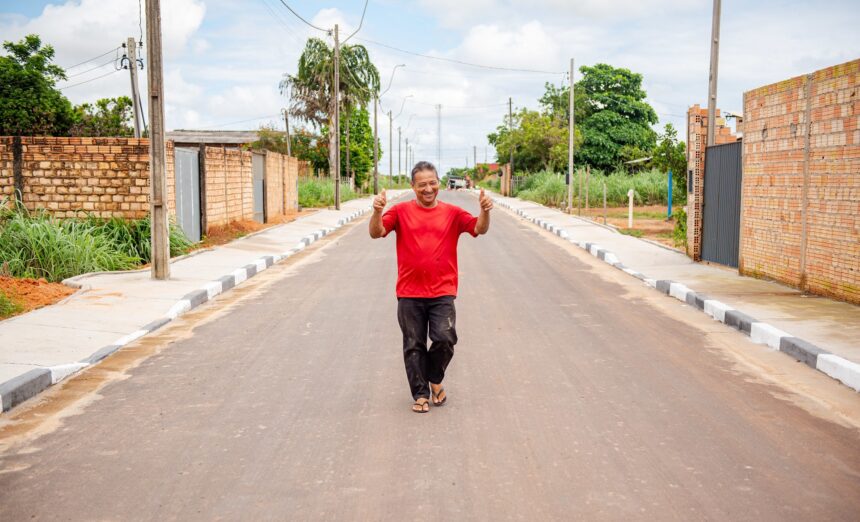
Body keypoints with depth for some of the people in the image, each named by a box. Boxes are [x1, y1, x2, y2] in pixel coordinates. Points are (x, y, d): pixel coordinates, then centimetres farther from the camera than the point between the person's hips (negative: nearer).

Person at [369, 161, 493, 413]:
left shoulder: (452, 213, 4)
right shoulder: (401, 211, 2)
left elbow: (479, 228, -5)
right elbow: (376, 232, -7)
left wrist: (485, 210, -26)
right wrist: (377, 211, -27)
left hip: (442, 292, 0)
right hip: (409, 293, 0)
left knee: (445, 338, -12)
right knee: (414, 345, 6)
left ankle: (434, 379, 17)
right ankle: (420, 394, 20)